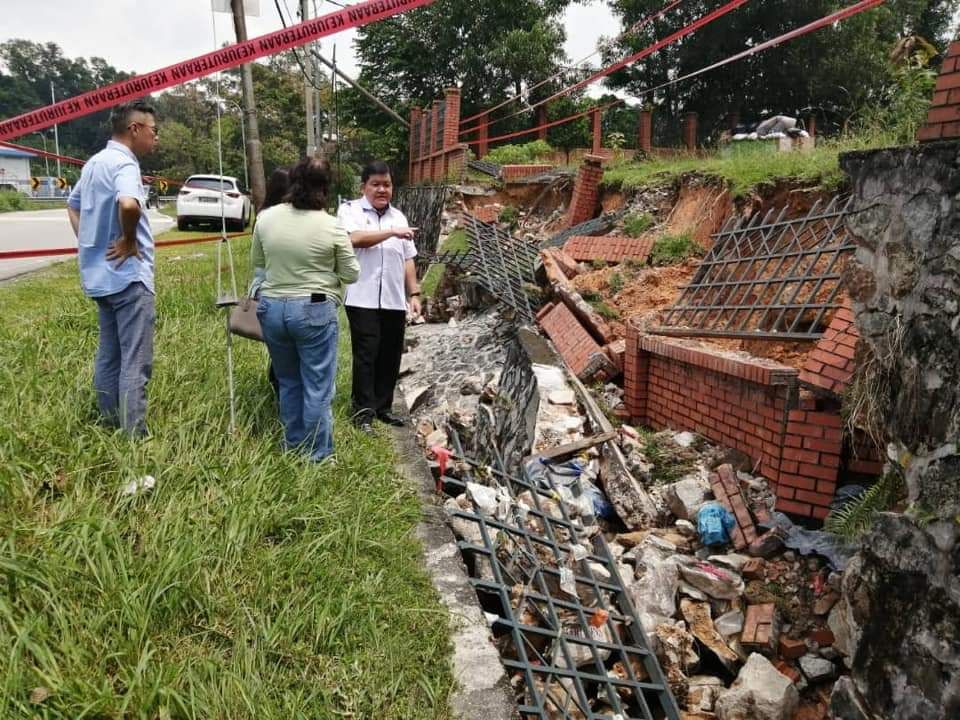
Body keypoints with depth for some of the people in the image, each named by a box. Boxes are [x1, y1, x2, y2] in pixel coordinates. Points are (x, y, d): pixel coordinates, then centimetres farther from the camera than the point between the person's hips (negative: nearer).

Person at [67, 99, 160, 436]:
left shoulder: (94, 162, 14)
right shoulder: (124, 164, -16)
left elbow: (73, 205, 27)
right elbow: (129, 204, -37)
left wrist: (90, 243, 16)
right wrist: (129, 240, -21)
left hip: (100, 274, 10)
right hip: (128, 275, -10)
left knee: (108, 356, 16)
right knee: (135, 362, -4)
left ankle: (110, 426, 25)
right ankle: (135, 437, 0)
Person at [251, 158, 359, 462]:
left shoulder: (266, 218, -1)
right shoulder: (332, 227, -11)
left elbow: (257, 261, 13)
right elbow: (351, 274, -1)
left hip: (272, 307, 4)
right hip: (314, 311, -4)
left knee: (288, 382, 19)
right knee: (317, 387, 5)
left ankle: (293, 446, 29)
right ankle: (317, 455, 13)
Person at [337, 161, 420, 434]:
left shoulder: (398, 216, 18)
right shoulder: (350, 210, 2)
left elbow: (408, 259, 17)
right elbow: (355, 238, -19)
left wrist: (414, 293, 11)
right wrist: (392, 232, -18)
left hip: (394, 299, 5)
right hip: (362, 299, -5)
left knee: (390, 356, 8)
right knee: (365, 356, -4)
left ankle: (383, 406, 21)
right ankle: (363, 411, 5)